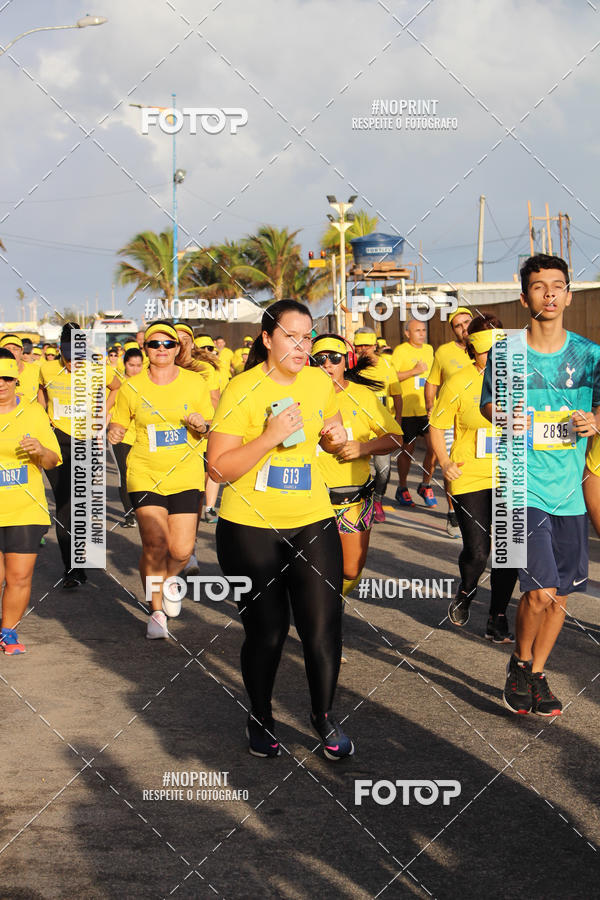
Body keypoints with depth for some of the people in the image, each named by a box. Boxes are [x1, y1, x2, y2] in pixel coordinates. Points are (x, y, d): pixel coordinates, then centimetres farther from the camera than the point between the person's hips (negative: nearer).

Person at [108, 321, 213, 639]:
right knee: (155, 544, -13)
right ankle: (157, 612, 7)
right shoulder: (130, 388, -2)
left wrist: (201, 426, -13)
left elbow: (209, 428, 9)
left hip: (186, 474, 1)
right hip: (145, 474, -1)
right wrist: (114, 432, -14)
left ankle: (169, 579, 34)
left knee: (181, 550, -4)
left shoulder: (195, 383, 1)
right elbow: (118, 423, 9)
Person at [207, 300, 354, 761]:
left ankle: (325, 715, 19)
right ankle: (260, 719, 28)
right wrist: (270, 437, -25)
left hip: (313, 521, 4)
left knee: (323, 626, -4)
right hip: (250, 526, -3)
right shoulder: (242, 390, -12)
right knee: (266, 630, 4)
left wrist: (335, 437, 0)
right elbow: (219, 468, -14)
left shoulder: (321, 382, 4)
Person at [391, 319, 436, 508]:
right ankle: (402, 489, 21)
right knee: (407, 450, 4)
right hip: (407, 409, -4)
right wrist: (414, 371, -18)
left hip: (428, 408, 4)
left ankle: (425, 485, 12)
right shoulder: (400, 351, -5)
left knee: (434, 446, -6)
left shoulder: (429, 349, 14)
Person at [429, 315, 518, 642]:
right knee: (476, 552, -6)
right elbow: (437, 427, 1)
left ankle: (497, 618, 18)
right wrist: (444, 461, -12)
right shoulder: (458, 383, -6)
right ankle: (465, 593, 28)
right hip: (469, 478, -3)